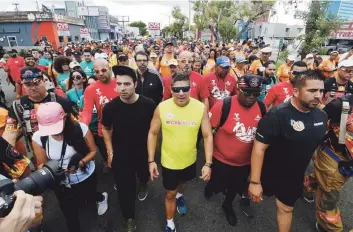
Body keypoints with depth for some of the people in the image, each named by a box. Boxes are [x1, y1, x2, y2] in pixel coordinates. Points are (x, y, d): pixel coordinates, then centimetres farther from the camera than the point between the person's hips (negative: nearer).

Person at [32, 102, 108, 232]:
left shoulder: (80, 128, -26)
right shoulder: (38, 137, -19)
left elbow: (93, 151, -12)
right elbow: (41, 164, -8)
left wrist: (81, 162, -30)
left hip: (86, 177, -1)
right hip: (60, 182, 2)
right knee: (68, 210, 21)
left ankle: (101, 198, 64)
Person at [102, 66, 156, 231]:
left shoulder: (148, 104, -22)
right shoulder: (110, 107, -19)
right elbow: (106, 129, 0)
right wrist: (110, 152, -2)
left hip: (144, 152, 1)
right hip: (120, 155, 0)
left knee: (144, 175, 28)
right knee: (124, 187, 11)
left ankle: (143, 184, 68)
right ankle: (129, 217, 39)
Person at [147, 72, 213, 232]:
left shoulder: (201, 108, -18)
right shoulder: (161, 108, -19)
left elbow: (208, 136, -12)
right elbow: (153, 133, -8)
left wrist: (208, 163, -16)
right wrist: (151, 160, -9)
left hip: (190, 160, 2)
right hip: (169, 161, -1)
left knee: (183, 181, 32)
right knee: (169, 194, 16)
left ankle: (180, 196, 68)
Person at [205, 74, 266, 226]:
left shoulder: (261, 108, -10)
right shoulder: (224, 106, -24)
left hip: (246, 161, 4)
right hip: (222, 158, -3)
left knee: (236, 186, 27)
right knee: (218, 185, 21)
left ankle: (228, 205, 57)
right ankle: (211, 185, 58)